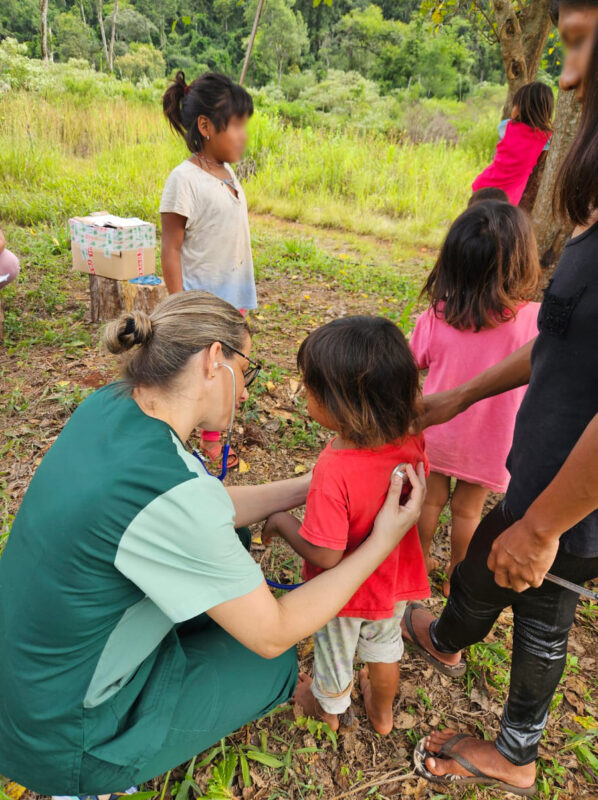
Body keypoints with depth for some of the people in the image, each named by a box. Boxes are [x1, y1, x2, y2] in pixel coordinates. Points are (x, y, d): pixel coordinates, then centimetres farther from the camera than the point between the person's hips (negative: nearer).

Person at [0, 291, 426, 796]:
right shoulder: (170, 492, -35)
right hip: (64, 739, -7)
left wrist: (310, 485, 3)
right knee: (278, 661, 8)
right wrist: (382, 542, -14)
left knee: (230, 545, 14)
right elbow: (272, 636, -21)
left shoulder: (109, 406, -9)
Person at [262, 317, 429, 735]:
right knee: (385, 645, 33)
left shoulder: (334, 472, -41)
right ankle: (383, 712, 60)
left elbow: (325, 555, -31)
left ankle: (328, 708, 58)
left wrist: (282, 521, -17)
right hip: (396, 580, 5)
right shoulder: (411, 442, -21)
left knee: (335, 653, 27)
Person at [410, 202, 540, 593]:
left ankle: (420, 561, 44)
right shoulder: (534, 320, -24)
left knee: (430, 499, 22)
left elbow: (416, 363, -3)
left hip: (436, 434, 1)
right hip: (488, 443, -1)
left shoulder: (435, 318, -19)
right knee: (468, 509, 20)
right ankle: (456, 575, 42)